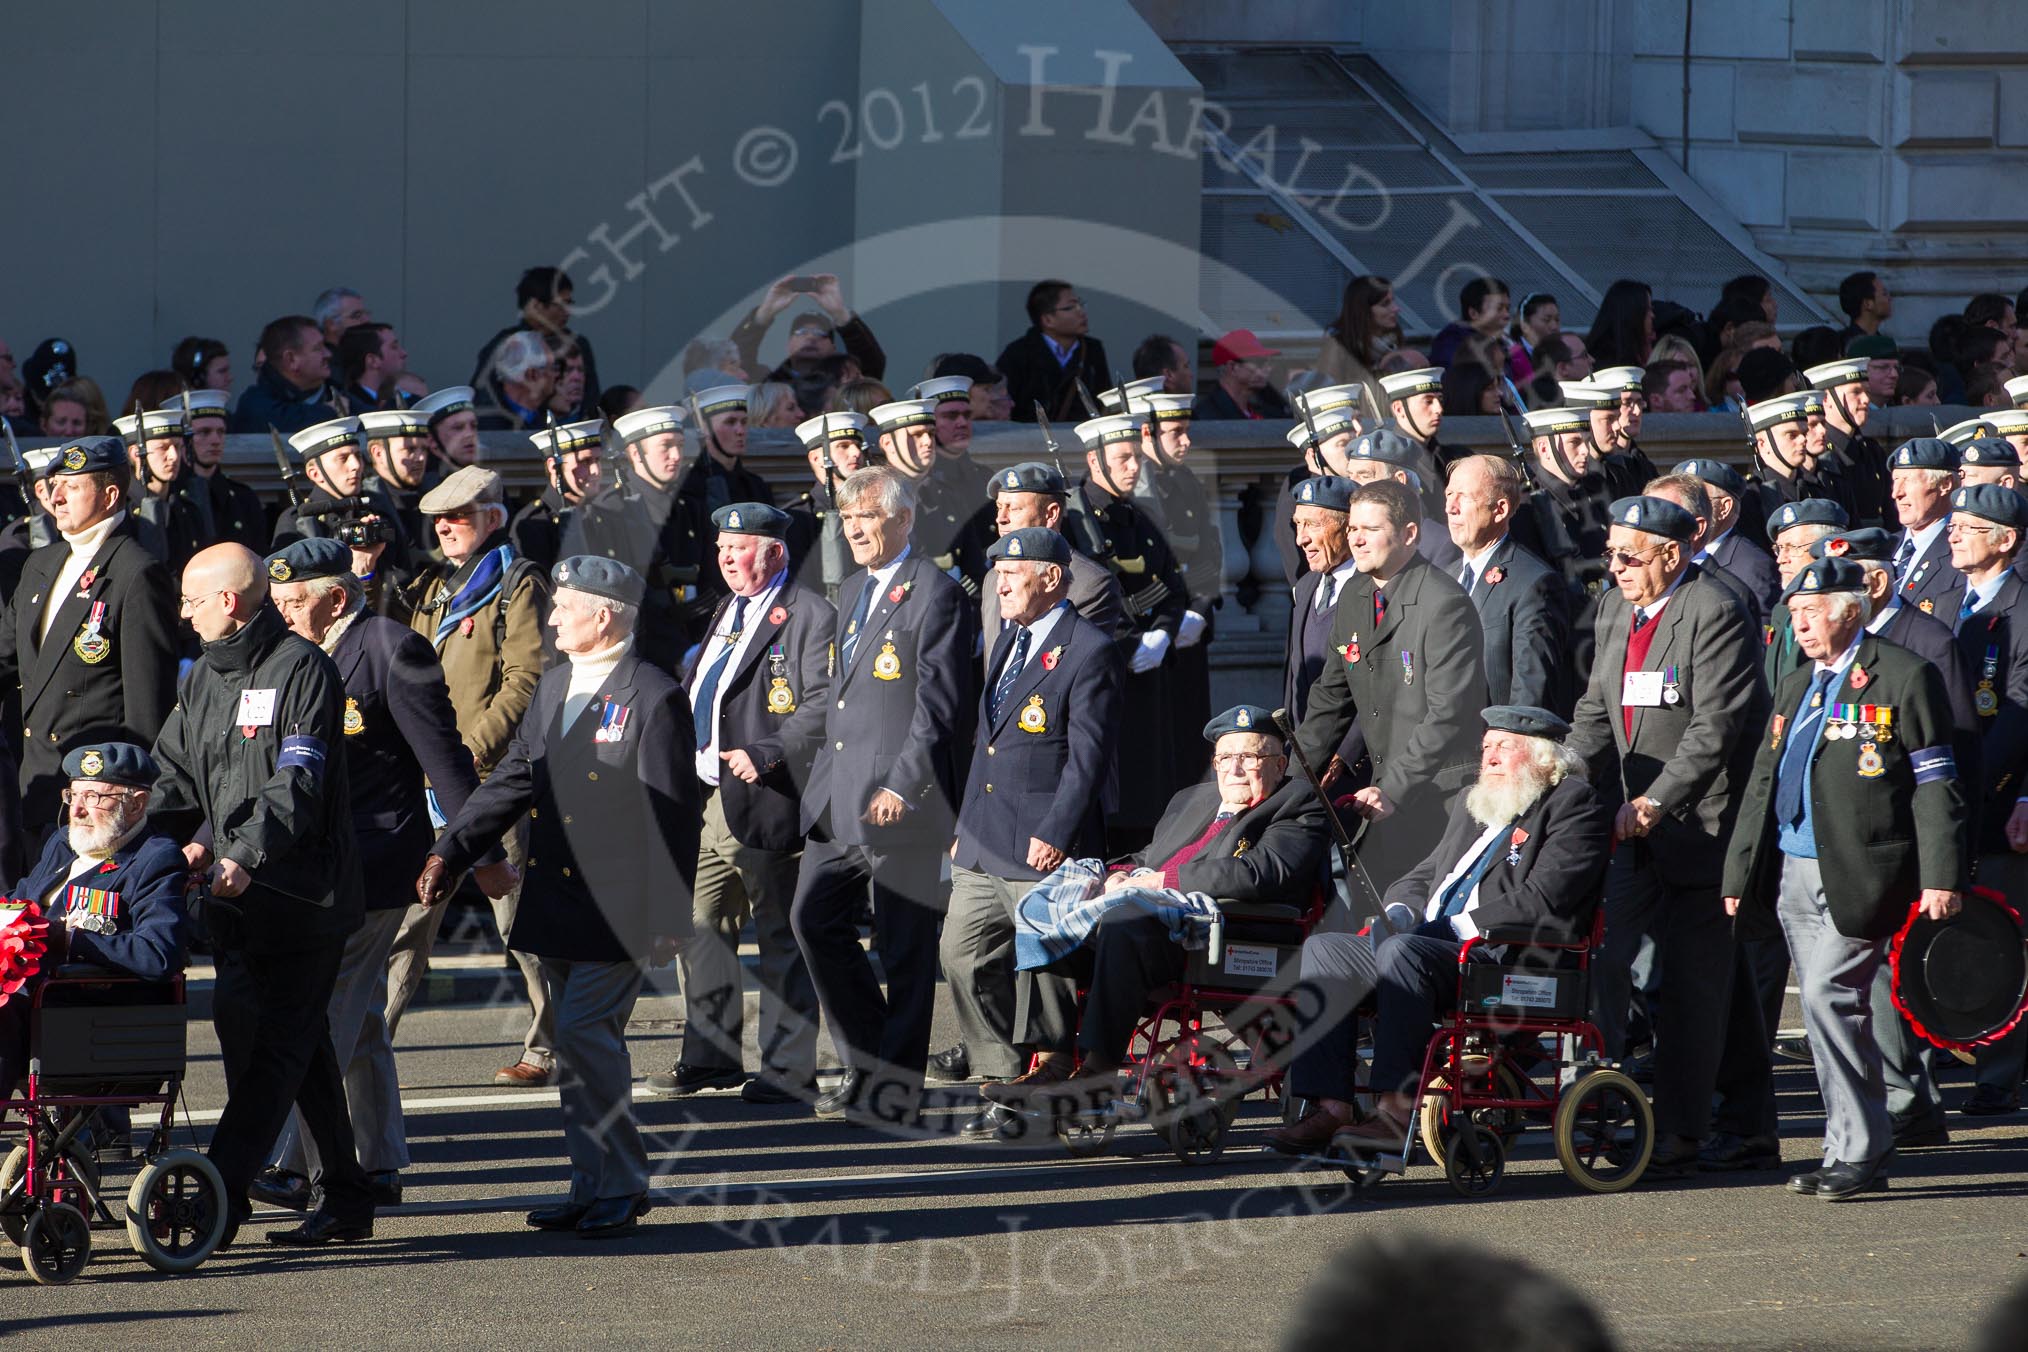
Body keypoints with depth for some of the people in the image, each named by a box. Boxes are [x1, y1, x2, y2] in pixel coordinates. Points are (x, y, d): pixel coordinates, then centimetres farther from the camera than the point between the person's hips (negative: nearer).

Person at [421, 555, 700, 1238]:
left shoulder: (654, 698, -11)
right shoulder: (556, 686, 13)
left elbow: (673, 816, -12)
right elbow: (513, 778, 15)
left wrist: (666, 917, -14)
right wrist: (451, 851, 4)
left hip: (618, 906, -8)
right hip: (557, 901, 8)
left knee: (585, 1030, -12)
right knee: (578, 1042, 11)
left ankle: (620, 1187, -2)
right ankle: (595, 1187, 18)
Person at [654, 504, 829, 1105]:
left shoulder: (810, 616, -7)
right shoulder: (727, 613, 21)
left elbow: (824, 701, -16)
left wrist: (768, 753, -23)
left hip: (765, 801, -9)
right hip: (705, 799, 9)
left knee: (781, 940, -3)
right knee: (699, 928, 13)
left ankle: (789, 1071, 1)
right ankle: (710, 1057, 23)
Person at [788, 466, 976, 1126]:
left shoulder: (935, 595, -10)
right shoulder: (854, 589, 18)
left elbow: (940, 705, -15)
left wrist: (903, 786, -20)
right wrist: (823, 769, 15)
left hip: (901, 800, -9)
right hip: (839, 798, 9)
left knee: (903, 944, -2)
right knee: (815, 919, 6)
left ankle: (896, 1086, 5)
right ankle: (868, 1062, 17)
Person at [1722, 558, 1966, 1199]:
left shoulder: (1903, 677, -4)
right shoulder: (1796, 688, 19)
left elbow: (1936, 786, -7)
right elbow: (1764, 781, 22)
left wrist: (1940, 876, -14)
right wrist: (1738, 873, 18)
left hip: (1860, 874, -7)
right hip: (1798, 874, 7)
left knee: (1829, 996, -15)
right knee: (1833, 1008, 7)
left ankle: (1857, 1152, -10)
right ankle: (1860, 1153, 13)